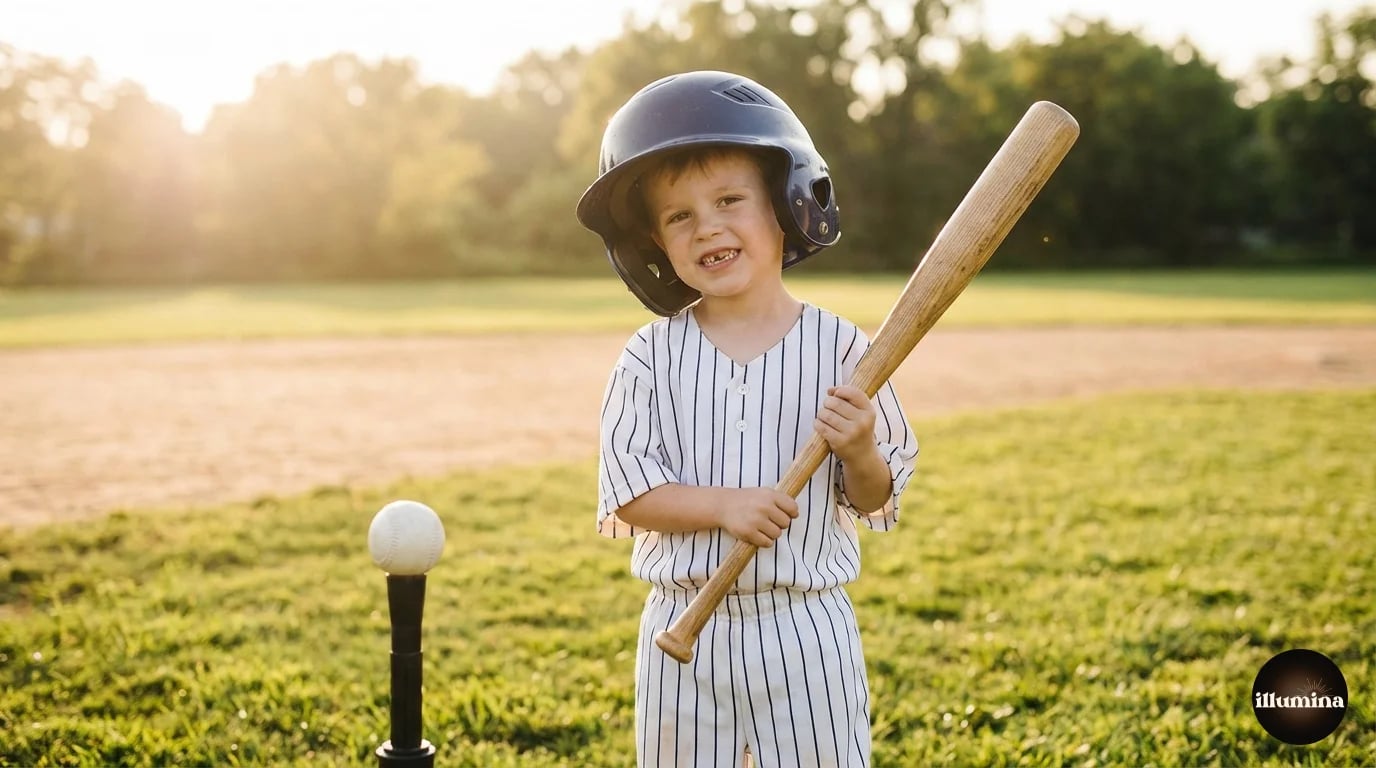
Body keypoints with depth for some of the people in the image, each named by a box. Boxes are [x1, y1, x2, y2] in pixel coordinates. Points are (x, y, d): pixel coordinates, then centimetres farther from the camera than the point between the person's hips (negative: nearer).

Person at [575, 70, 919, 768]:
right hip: (685, 631, 1)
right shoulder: (651, 356, -3)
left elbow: (874, 502, 0)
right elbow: (625, 492, -7)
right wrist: (723, 505, -21)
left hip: (805, 630, -1)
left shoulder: (837, 347, -5)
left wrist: (860, 453, -22)